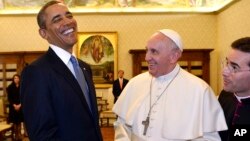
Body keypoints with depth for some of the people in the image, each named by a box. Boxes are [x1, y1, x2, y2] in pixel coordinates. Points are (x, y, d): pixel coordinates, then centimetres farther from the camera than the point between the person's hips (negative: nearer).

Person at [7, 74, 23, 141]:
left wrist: (19, 105, -12)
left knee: (19, 121, 5)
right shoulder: (10, 87, 0)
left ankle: (19, 134, 13)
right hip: (13, 107, -1)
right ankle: (15, 134, 10)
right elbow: (9, 98, -2)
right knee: (14, 121, 1)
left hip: (20, 107, 1)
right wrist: (14, 105, -13)